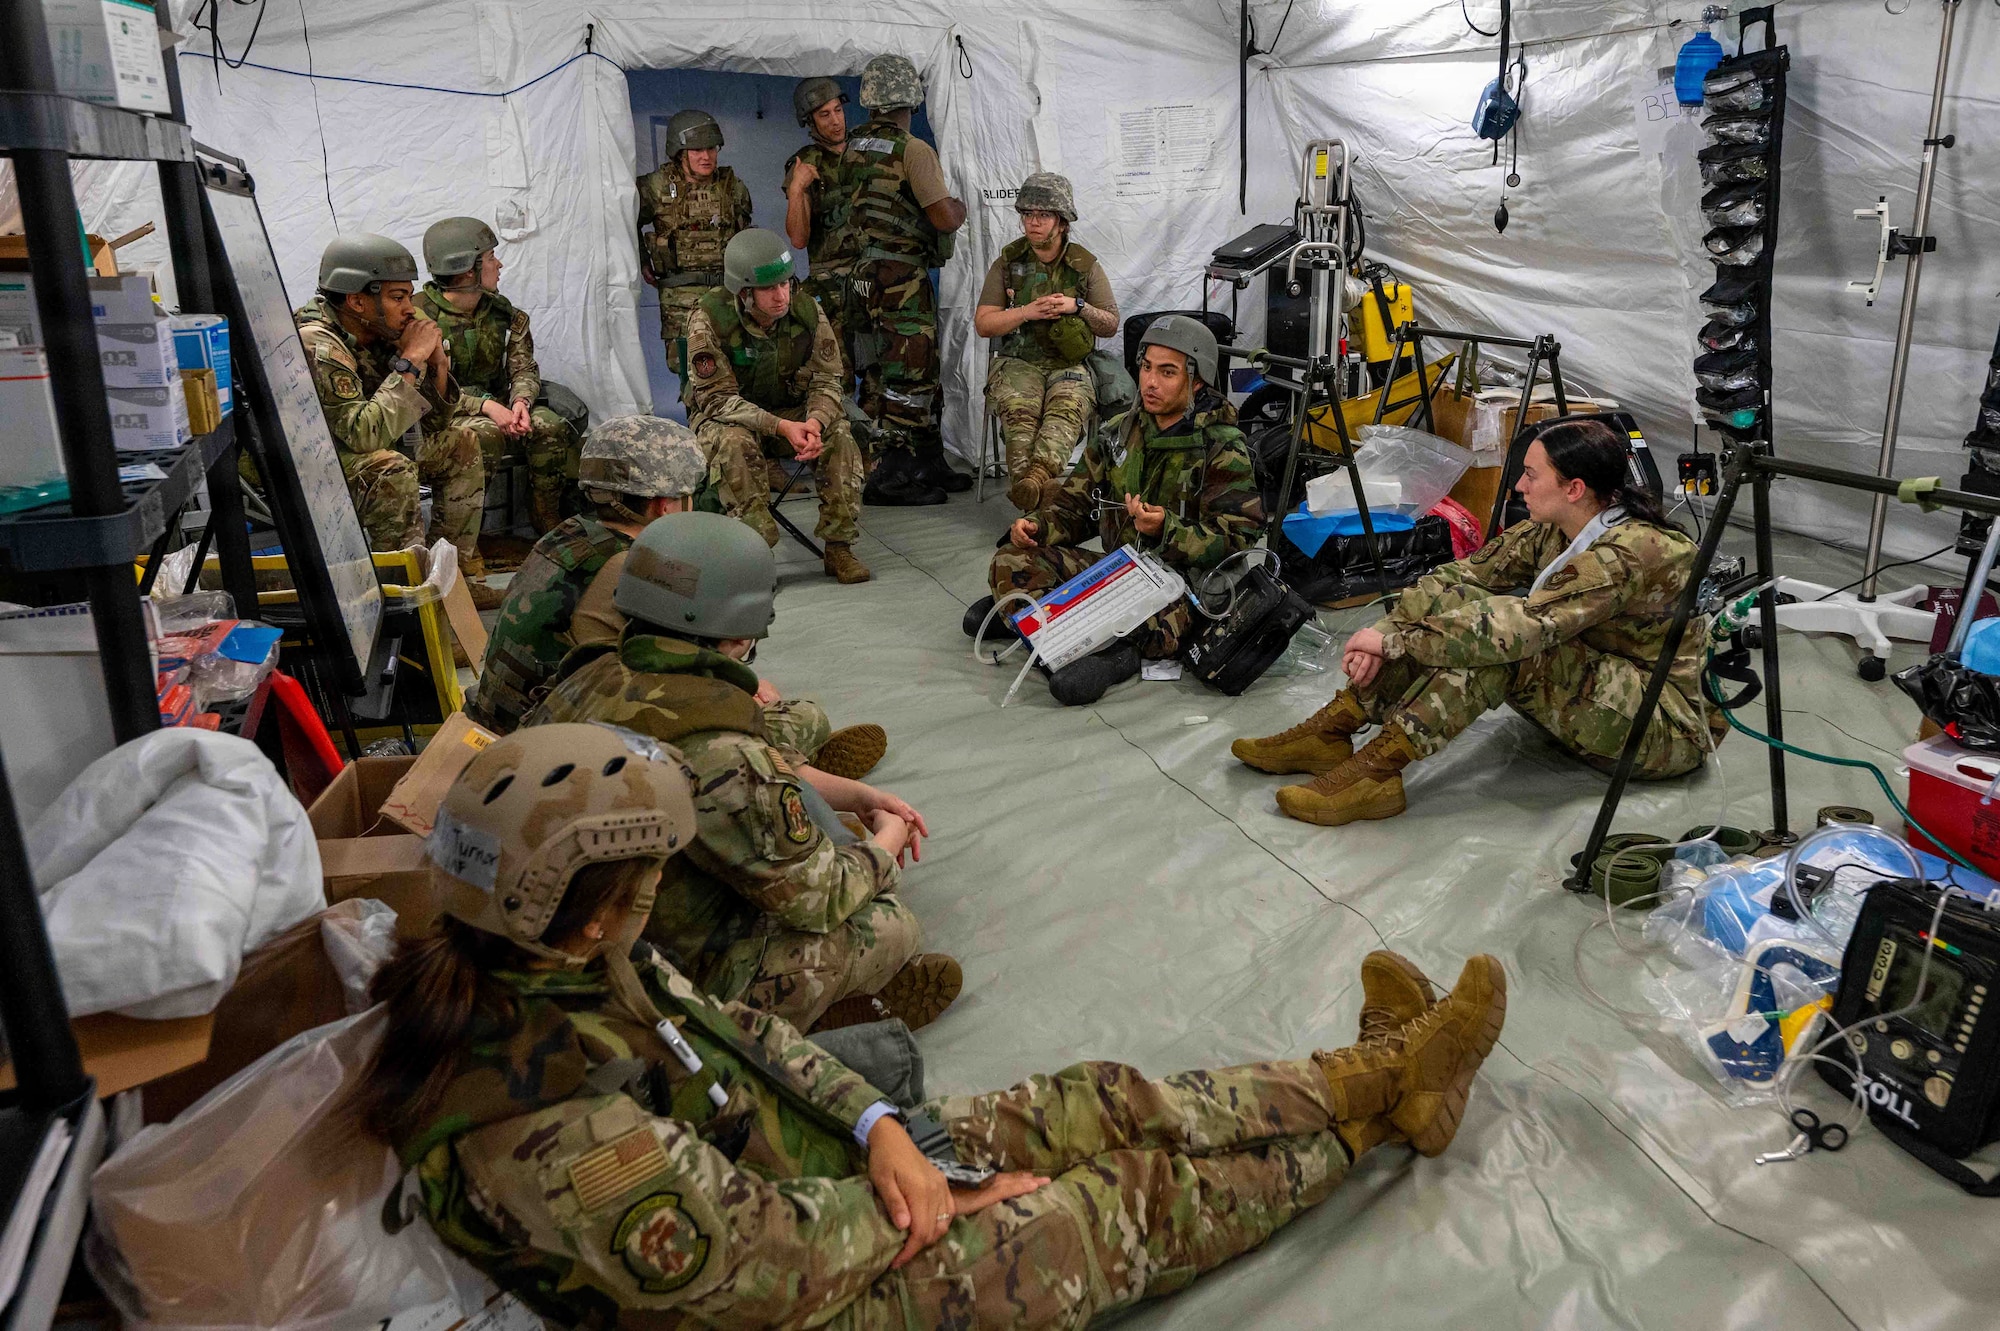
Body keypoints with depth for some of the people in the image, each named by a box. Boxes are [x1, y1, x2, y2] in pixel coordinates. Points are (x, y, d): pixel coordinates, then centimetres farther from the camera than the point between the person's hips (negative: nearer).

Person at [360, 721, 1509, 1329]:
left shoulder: (546, 968, -9)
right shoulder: (547, 1126, -36)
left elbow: (732, 1031, 1)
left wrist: (882, 1128, -12)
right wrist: (952, 1192, -14)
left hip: (826, 1158, 7)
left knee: (1106, 1103, 7)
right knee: (1136, 1202, 1)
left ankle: (1384, 1071, 22)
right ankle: (1382, 1106, 21)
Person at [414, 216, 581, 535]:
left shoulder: (501, 312, 6)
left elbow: (524, 368, 5)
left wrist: (520, 401, -19)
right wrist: (486, 406, -27)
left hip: (495, 403, 5)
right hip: (442, 413, -5)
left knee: (552, 428, -21)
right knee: (485, 435, -37)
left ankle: (548, 520, -7)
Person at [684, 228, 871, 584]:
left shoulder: (806, 311, -12)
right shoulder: (709, 318, -21)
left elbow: (826, 381, -8)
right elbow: (717, 398, -22)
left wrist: (815, 422, -32)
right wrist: (781, 427, -36)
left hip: (791, 413, 3)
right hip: (723, 417, -3)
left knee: (839, 433, -24)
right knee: (733, 442, -36)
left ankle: (838, 548, -16)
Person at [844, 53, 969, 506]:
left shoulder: (853, 147, 9)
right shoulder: (913, 150, -14)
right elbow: (946, 218, -18)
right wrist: (960, 207, 6)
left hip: (866, 272, 8)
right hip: (903, 277, -8)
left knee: (921, 370, 16)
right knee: (908, 375, -3)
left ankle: (930, 465, 24)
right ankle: (890, 477, -2)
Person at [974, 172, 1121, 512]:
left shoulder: (1085, 265, 9)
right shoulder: (1008, 262, 9)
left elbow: (1110, 325, 11)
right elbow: (983, 323, 5)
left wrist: (1077, 306, -8)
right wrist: (1028, 311, -10)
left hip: (1069, 364, 0)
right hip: (1018, 361, 0)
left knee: (1067, 407, -35)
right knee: (1019, 411, -33)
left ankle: (1035, 478, -58)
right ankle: (1037, 496, -48)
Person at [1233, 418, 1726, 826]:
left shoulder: (1631, 551, -28)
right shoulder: (1553, 528, -2)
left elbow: (1523, 626, -37)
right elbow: (1463, 573, -3)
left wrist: (1394, 640, -31)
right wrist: (1386, 632, -20)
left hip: (1672, 727, -8)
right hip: (1587, 692, 8)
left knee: (1503, 638, -32)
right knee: (1458, 603, -12)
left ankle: (1376, 770, -32)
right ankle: (1334, 728, -17)